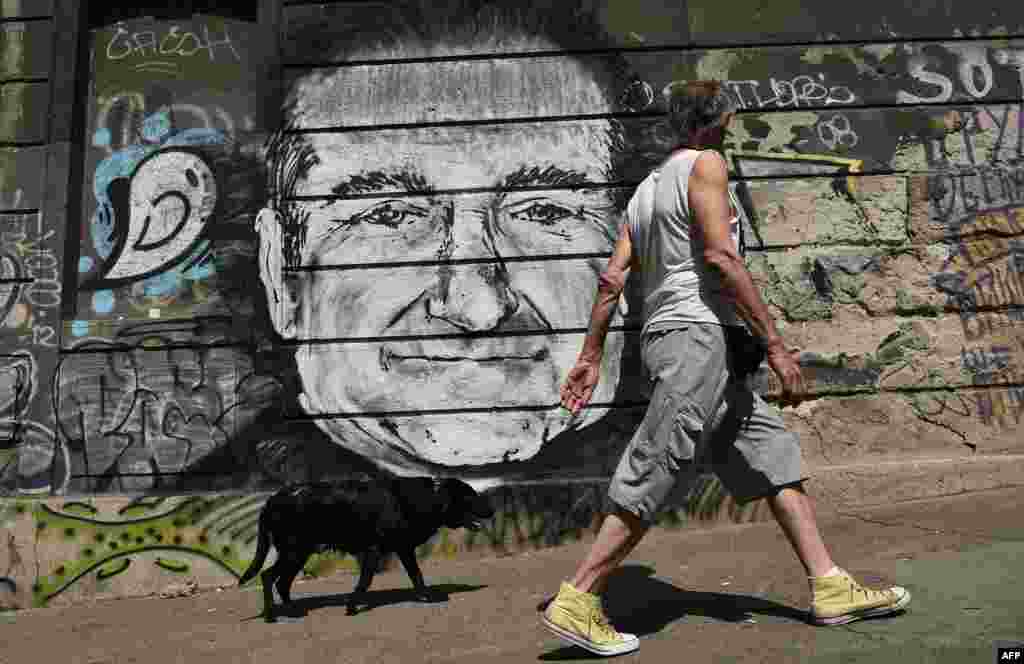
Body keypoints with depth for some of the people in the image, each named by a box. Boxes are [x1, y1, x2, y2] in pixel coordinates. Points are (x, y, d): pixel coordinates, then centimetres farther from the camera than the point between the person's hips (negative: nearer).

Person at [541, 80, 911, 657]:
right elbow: (719, 256, -15)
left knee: (774, 453, 10)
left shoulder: (647, 188, 23)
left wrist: (590, 359, 14)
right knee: (651, 482, -9)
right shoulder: (705, 164, -1)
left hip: (676, 340, 10)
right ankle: (577, 602, -4)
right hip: (699, 336, -10)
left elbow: (612, 279, 14)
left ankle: (831, 589, 13)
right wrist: (776, 344, -16)